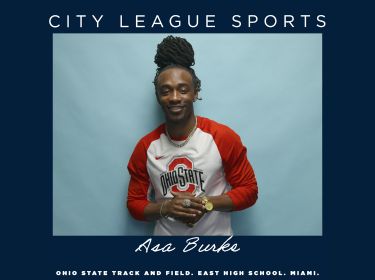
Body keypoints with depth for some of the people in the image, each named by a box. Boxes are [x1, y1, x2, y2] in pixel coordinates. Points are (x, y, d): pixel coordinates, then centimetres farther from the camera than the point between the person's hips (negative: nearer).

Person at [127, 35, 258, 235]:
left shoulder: (224, 137, -14)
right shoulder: (145, 147, -8)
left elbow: (249, 190, -7)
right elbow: (135, 203, -1)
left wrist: (207, 203, -21)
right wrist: (166, 208, -20)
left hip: (216, 233, -1)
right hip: (165, 233, 1)